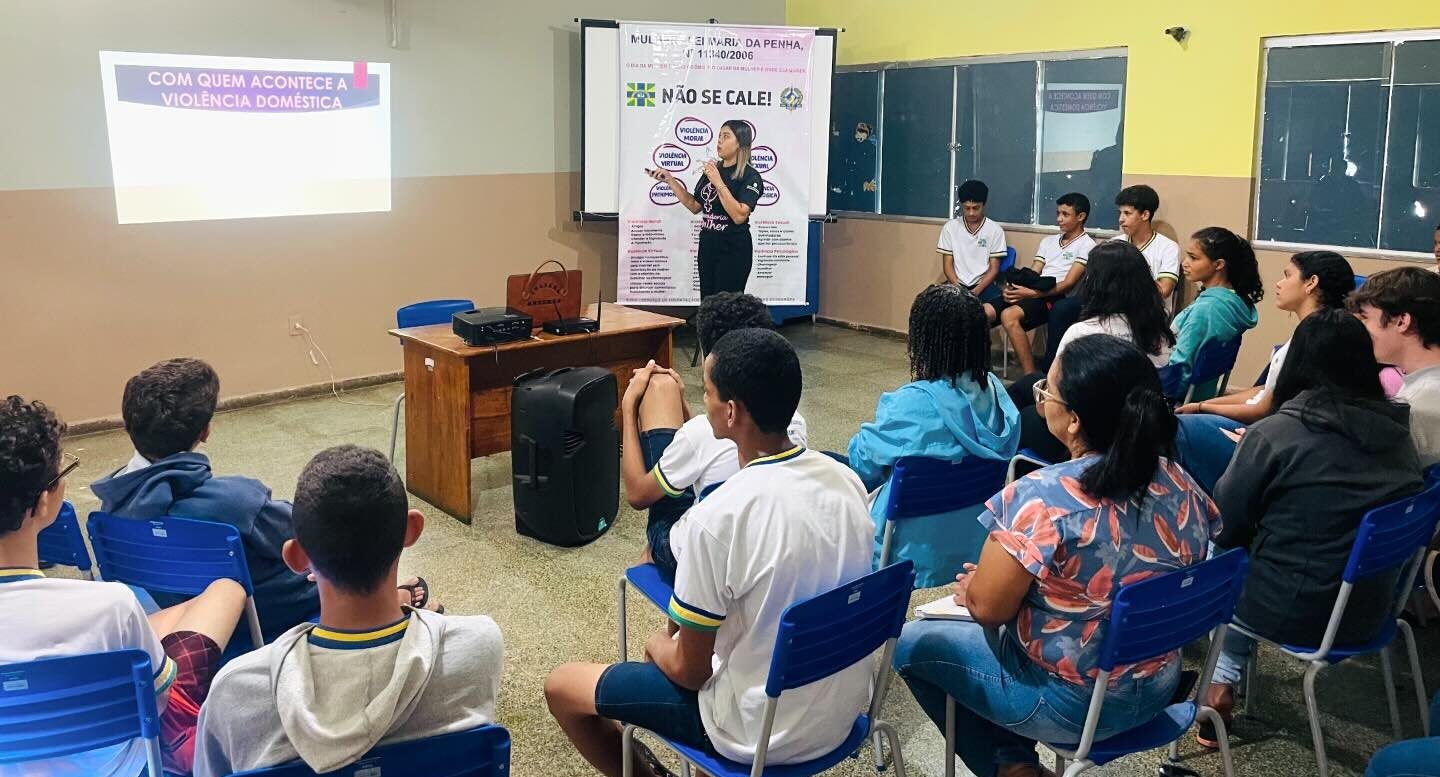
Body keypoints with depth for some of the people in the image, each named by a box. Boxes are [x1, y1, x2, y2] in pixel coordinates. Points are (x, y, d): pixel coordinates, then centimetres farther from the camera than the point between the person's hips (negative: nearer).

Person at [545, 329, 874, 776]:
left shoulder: (717, 517, -28)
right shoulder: (846, 480, -7)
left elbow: (688, 671, -16)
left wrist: (657, 645, 6)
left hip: (760, 733, -6)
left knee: (561, 686, 11)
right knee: (682, 639, 31)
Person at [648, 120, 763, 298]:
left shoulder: (750, 176, -11)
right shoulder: (712, 168, 8)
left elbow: (739, 216, -23)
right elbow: (695, 206, 16)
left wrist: (718, 182, -22)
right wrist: (670, 180, 8)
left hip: (733, 250, -7)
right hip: (707, 245, 7)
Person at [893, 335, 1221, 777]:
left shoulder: (1043, 498, -28)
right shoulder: (1178, 481, -6)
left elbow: (986, 607, -21)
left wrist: (970, 587, 3)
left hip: (1073, 703, -7)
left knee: (912, 643, 12)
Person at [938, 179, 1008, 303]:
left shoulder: (995, 230, 2)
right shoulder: (950, 227, 4)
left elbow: (994, 268, 0)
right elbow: (947, 265, 4)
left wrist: (976, 291, -16)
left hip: (983, 285, -1)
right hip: (957, 284, 1)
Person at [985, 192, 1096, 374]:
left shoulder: (1086, 245, 2)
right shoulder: (1048, 242, 24)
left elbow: (1067, 284, -9)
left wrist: (1030, 293, -19)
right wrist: (1012, 288, -7)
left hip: (1055, 298, -7)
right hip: (1031, 294, 7)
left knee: (1009, 316, -35)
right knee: (983, 312, -17)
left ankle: (1031, 377, -30)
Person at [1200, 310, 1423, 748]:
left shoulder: (1275, 433, -19)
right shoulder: (1397, 432, -2)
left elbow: (1223, 527, -9)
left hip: (1291, 612, -5)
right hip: (1370, 610, 5)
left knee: (1217, 555, 21)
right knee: (1251, 551, 25)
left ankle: (1222, 683, 25)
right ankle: (1228, 678, 29)